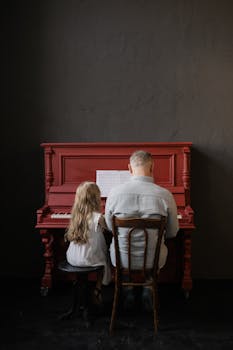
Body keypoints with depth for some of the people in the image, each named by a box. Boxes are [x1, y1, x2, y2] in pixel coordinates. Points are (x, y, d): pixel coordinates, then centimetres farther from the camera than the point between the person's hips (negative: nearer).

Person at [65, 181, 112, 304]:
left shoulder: (76, 215, -1)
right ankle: (97, 292, 28)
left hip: (72, 258, 5)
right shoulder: (97, 217, -19)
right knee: (104, 261, 25)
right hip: (87, 259, -5)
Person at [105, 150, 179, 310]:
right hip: (153, 260, 0)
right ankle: (147, 292, 33)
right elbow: (173, 232, -1)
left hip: (122, 259, 1)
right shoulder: (165, 194, -15)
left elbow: (110, 227, 2)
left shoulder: (115, 192, -13)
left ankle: (128, 292, 36)